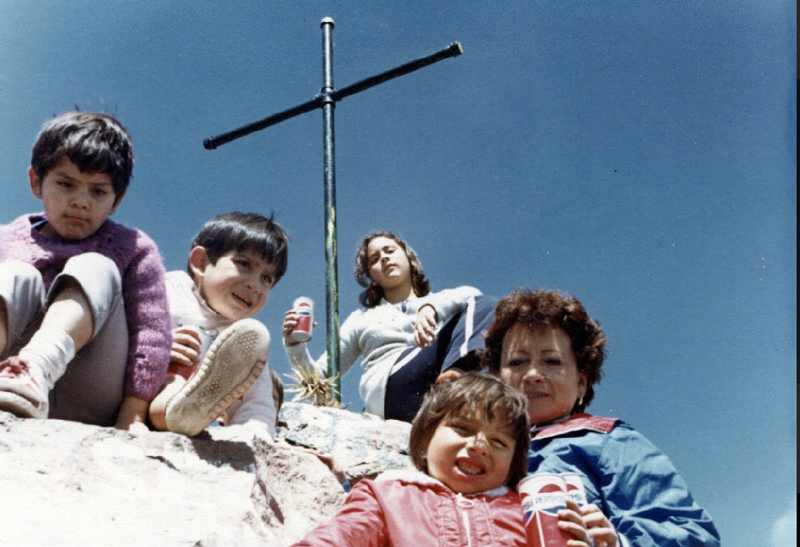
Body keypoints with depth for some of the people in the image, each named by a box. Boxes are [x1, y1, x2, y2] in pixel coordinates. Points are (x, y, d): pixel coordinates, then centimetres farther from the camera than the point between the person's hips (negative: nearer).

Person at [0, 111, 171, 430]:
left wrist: (133, 415, -11)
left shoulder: (133, 249, 15)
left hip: (90, 407, -1)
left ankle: (38, 366, -51)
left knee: (94, 268, -16)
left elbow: (151, 331, 2)